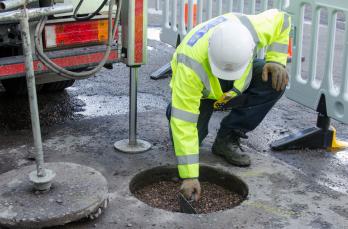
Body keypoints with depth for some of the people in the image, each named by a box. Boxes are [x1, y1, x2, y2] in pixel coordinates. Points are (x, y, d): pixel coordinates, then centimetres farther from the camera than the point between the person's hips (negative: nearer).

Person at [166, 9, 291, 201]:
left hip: (236, 89, 3)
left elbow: (281, 20, -10)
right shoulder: (191, 65, -43)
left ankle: (227, 139, -11)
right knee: (183, 136, -24)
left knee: (276, 81, -26)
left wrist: (276, 60, -23)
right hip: (200, 93, -3)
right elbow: (184, 122, -41)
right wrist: (189, 176, -41)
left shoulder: (251, 30, -34)